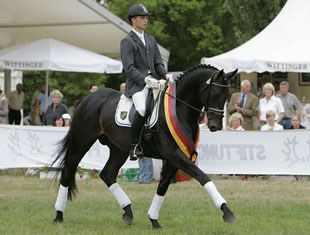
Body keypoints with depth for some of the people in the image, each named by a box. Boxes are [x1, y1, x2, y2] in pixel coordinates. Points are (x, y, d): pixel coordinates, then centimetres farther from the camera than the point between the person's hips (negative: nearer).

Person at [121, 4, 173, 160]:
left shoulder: (151, 40, 23)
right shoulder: (127, 42, 1)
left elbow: (158, 63, 19)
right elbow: (129, 68, -9)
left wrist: (166, 75, -2)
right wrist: (145, 79, -22)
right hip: (137, 84, -7)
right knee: (142, 109, -34)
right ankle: (134, 145, -22)